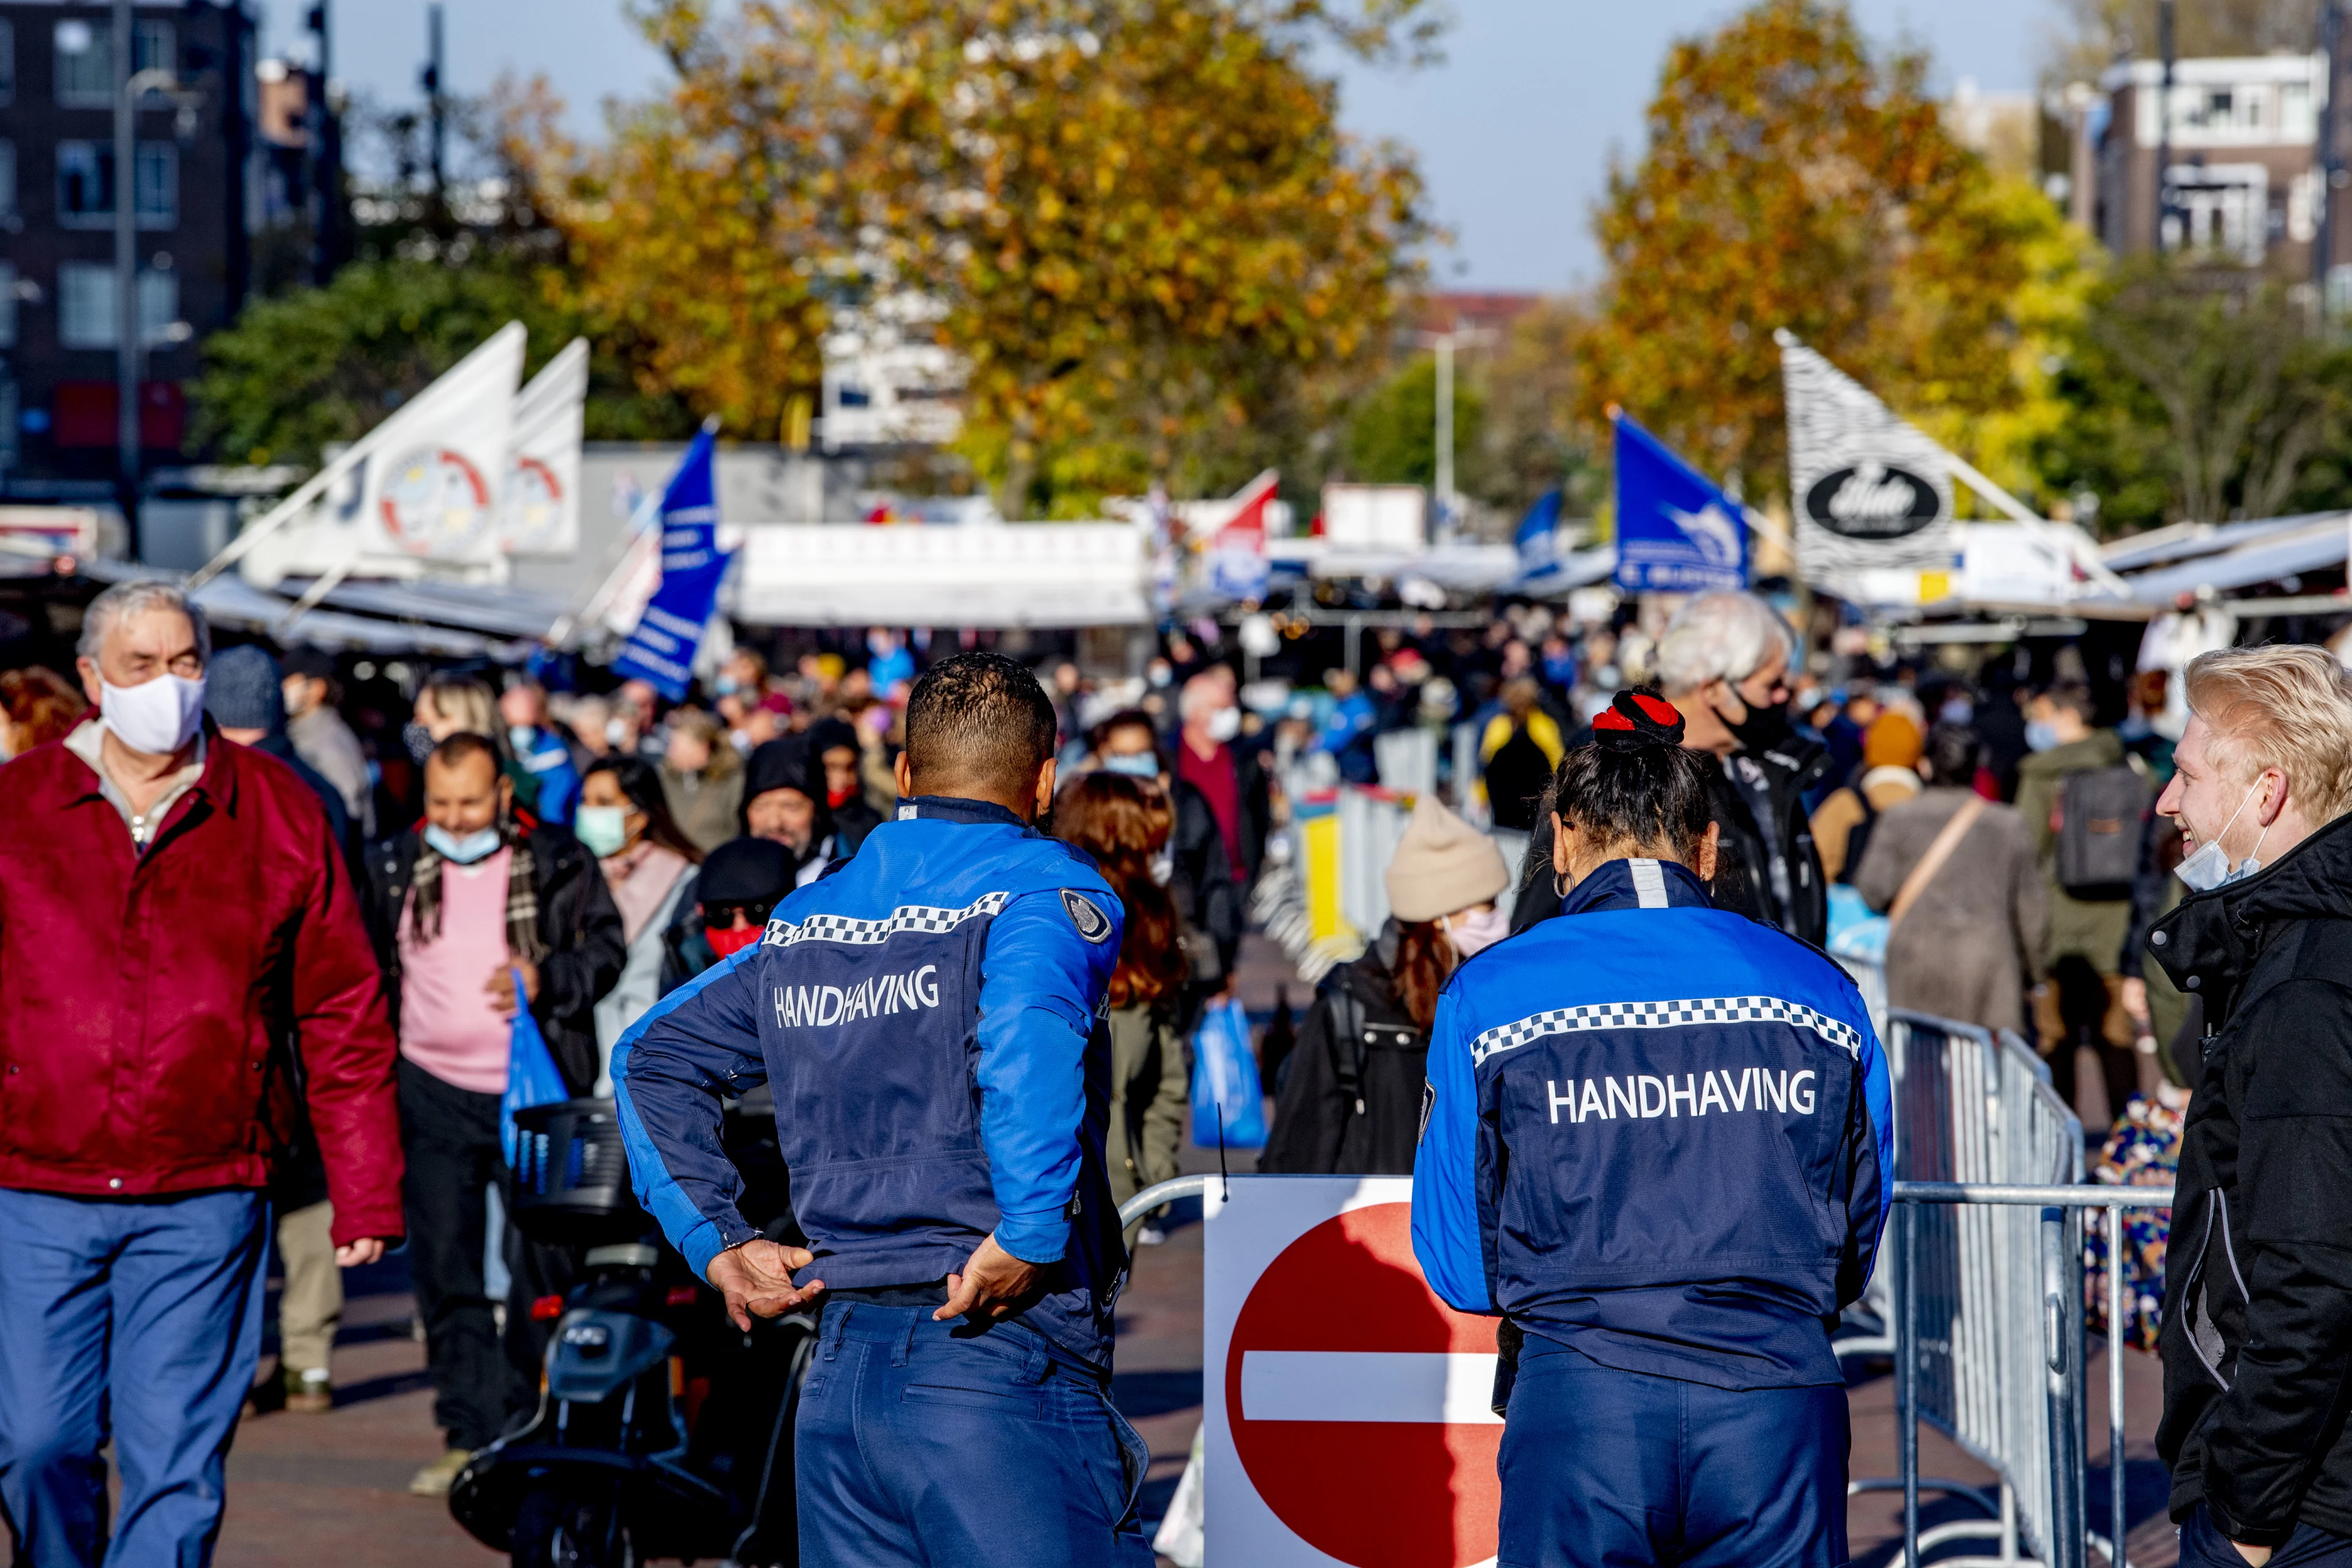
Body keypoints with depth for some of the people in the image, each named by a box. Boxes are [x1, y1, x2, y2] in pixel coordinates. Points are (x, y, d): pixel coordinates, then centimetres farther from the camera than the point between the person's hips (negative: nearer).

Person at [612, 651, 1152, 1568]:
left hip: (837, 1380, 7)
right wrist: (1031, 1234, -21)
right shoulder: (1047, 886, -4)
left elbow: (651, 1057, 22)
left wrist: (714, 1241, 15)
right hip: (1004, 1367, -6)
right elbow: (1029, 1014, -26)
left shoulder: (809, 917, 17)